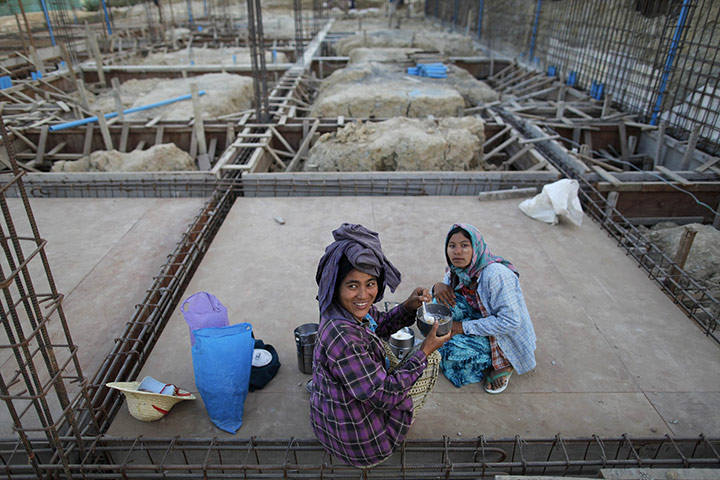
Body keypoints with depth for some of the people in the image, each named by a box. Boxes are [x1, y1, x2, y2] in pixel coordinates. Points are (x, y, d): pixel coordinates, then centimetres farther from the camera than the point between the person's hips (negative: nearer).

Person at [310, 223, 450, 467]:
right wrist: (424, 351, -23)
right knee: (433, 359, 5)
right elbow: (385, 396, -30)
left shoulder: (353, 309, -11)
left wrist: (408, 307, -8)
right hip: (361, 444, -8)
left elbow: (378, 326, 10)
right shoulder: (342, 337, -38)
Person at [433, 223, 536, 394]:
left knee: (455, 350, -25)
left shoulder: (495, 274, -31)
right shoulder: (456, 270, -8)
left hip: (508, 337, -7)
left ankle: (503, 363, -1)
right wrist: (438, 287, -19)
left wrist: (465, 327, -26)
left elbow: (511, 321, -31)